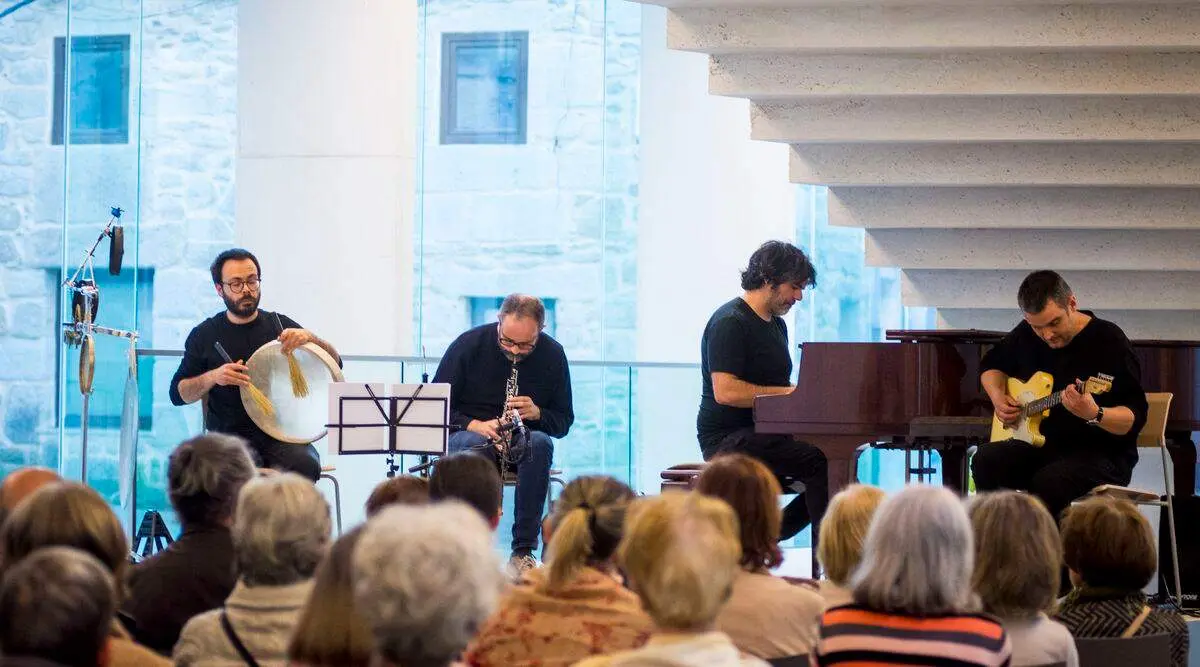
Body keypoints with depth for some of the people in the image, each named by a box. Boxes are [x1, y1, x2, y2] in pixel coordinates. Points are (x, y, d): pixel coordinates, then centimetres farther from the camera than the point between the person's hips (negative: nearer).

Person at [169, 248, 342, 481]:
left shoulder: (280, 325, 13)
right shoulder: (205, 335, 10)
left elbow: (335, 363, 8)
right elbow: (178, 394, 9)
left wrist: (309, 338, -13)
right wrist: (212, 377, -11)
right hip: (229, 435, -2)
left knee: (306, 465, -32)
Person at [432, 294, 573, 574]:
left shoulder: (552, 354, -2)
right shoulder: (470, 344, -7)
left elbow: (563, 422, 5)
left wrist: (536, 413, -19)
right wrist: (475, 425, -23)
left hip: (523, 439, 2)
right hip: (467, 433, -2)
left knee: (540, 443, -35)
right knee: (473, 446, -39)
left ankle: (523, 551, -34)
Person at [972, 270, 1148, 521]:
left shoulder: (1109, 341, -12)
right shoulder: (1026, 335, 6)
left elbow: (1135, 419, -17)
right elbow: (991, 365, 28)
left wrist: (1094, 415, -37)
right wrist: (998, 397, 6)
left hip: (1103, 453, -6)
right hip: (1042, 446, 6)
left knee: (1049, 481, -36)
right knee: (986, 461, -23)